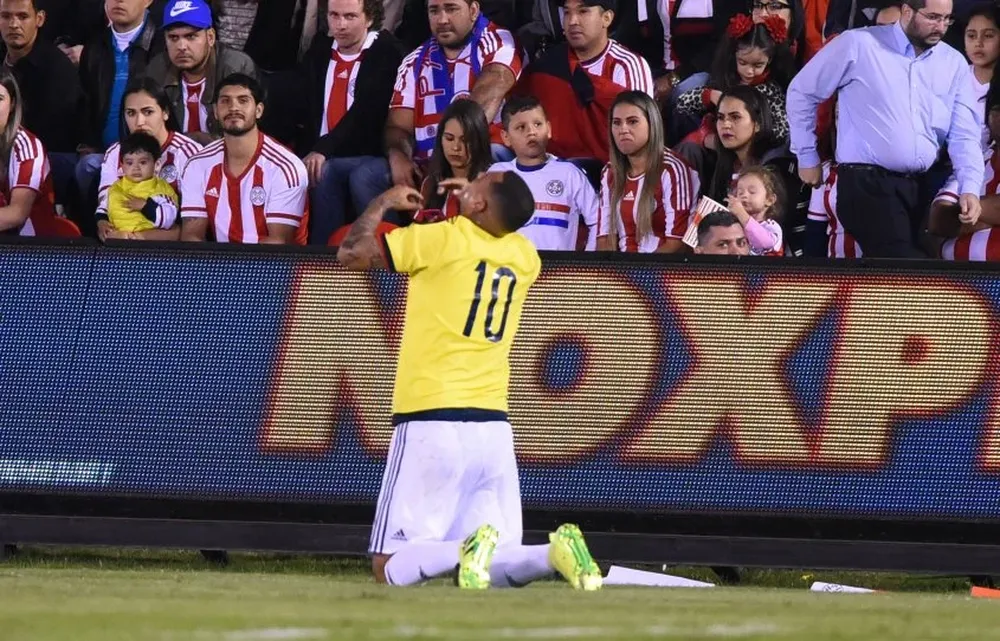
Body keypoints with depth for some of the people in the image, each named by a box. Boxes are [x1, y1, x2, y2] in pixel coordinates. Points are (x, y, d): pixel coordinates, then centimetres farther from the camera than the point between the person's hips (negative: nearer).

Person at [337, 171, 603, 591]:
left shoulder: (441, 239, -6)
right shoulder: (525, 256, 11)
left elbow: (351, 253, 1)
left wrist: (384, 203, 15)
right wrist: (461, 208, 35)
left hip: (430, 421, -5)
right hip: (494, 427, 5)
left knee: (390, 568, -3)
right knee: (496, 569, 6)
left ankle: (464, 552, -30)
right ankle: (553, 554, -23)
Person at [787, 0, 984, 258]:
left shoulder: (954, 64, 9)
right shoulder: (858, 45, -3)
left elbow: (964, 134, 5)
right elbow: (802, 92, 6)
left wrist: (970, 188, -11)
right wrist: (807, 157, 9)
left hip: (923, 187, 6)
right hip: (867, 183, -6)